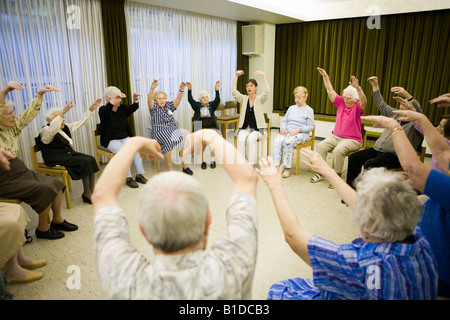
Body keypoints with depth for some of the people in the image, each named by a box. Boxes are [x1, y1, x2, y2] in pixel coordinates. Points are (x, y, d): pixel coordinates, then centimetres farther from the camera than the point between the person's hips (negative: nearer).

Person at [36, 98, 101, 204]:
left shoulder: (65, 127, 18)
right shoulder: (46, 131, -7)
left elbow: (81, 122, 21)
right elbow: (52, 130, -32)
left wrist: (91, 109, 12)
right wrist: (62, 112, -42)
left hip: (69, 154, 8)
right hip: (58, 160, -8)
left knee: (91, 159, -17)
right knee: (85, 162, -25)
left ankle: (91, 192, -16)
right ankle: (86, 194, -17)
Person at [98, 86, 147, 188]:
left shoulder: (122, 108, 9)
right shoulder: (103, 110, -8)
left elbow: (134, 108, 1)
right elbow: (107, 109, -32)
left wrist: (135, 99, -18)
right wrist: (115, 98, -38)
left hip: (125, 138, 5)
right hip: (111, 141, -5)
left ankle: (139, 174, -15)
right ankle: (128, 178, -24)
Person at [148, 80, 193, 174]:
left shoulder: (169, 105, 17)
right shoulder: (154, 107, 7)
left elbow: (178, 100, 4)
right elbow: (149, 100, -13)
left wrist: (181, 89, -13)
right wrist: (152, 89, -30)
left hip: (172, 128, 3)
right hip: (159, 131, -3)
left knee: (181, 139, -27)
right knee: (168, 141, -34)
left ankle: (184, 165, -17)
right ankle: (170, 168, -27)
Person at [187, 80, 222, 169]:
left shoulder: (212, 105, 12)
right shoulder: (197, 105, 11)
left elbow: (217, 100, -7)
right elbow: (190, 100, -6)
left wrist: (217, 90, -24)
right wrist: (189, 90, -22)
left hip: (211, 127, 1)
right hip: (200, 128, -1)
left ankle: (212, 159, -15)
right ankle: (203, 160, -21)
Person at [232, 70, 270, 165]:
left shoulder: (260, 99, 2)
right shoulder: (243, 99, 9)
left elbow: (267, 92, -18)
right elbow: (234, 91, -6)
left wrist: (263, 75, -22)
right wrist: (236, 76, -11)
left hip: (257, 128, -2)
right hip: (244, 128, 2)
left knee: (251, 139, -33)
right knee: (241, 139, -30)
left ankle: (251, 164, -25)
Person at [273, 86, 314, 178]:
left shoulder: (309, 110, 7)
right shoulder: (291, 108, 24)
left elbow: (310, 126, -2)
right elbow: (284, 120, 20)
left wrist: (298, 130, -16)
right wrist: (283, 128, -2)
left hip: (301, 133, -4)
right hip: (287, 131, 5)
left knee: (288, 142, -35)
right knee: (277, 141, -28)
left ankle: (287, 168, -24)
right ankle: (276, 166, -29)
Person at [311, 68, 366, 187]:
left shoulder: (357, 107, -5)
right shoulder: (341, 103, 10)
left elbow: (364, 101, -28)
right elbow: (330, 91, 8)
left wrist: (358, 88, -46)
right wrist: (325, 77, 0)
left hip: (352, 139, -5)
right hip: (335, 136, 5)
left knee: (338, 150, -33)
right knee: (321, 146, -19)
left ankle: (337, 176, -17)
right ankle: (320, 173, -9)